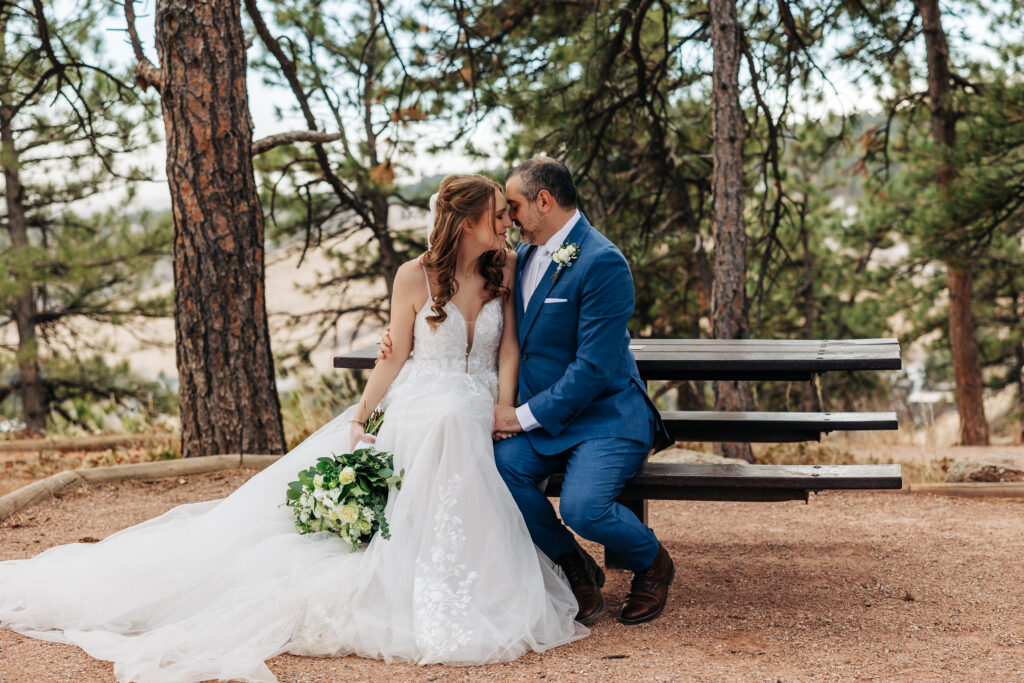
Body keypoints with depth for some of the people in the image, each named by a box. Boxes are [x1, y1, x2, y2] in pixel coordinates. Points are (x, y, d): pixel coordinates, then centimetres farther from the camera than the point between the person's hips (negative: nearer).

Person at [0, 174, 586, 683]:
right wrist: (358, 419, -3)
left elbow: (510, 348, 4)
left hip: (476, 419, 1)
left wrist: (504, 417, -8)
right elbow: (397, 356, 3)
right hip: (415, 412, -1)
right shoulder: (415, 277, -2)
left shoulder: (506, 268, 4)